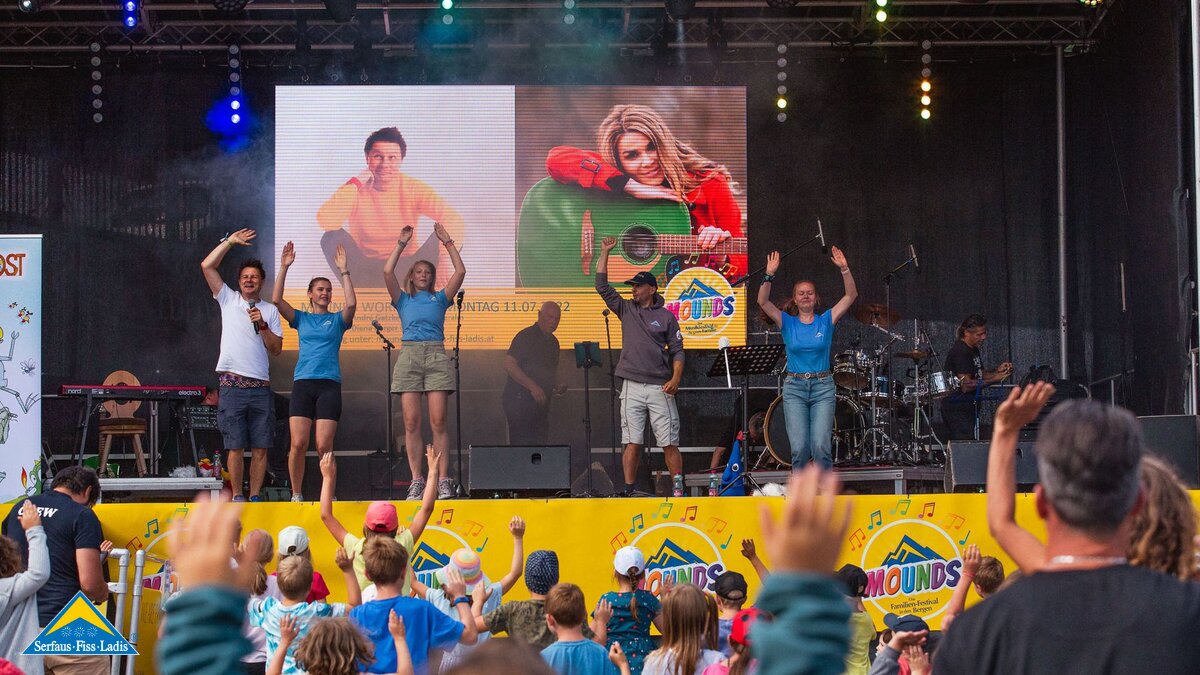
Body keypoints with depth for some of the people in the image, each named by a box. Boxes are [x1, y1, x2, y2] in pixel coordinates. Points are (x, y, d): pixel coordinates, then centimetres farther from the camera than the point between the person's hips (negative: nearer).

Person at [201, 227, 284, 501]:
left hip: (261, 386, 2)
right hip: (233, 384, -2)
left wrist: (263, 325, -6)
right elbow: (207, 266, 3)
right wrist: (230, 241, 6)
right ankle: (237, 497, 4)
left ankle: (254, 497, 7)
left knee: (261, 447, 0)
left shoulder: (270, 310, 14)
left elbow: (276, 349, 8)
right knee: (236, 446, -2)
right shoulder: (228, 299, 11)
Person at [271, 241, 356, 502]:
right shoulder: (301, 319, 15)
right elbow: (276, 299, 2)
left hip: (330, 385, -1)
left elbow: (351, 303, -8)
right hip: (303, 383, 1)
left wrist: (343, 271, -11)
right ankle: (296, 495, 2)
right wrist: (284, 267, -4)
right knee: (298, 444, -9)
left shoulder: (337, 320, 12)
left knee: (324, 446, -9)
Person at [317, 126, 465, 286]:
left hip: (405, 270, 0)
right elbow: (326, 222, -30)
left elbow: (453, 221, -23)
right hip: (365, 270, 0)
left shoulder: (414, 189, -9)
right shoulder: (356, 190, -9)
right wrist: (355, 182, -22)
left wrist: (443, 264, -39)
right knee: (333, 237, -26)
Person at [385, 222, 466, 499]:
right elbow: (388, 272, 7)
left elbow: (460, 272, 11)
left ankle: (443, 481, -10)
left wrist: (447, 242, 13)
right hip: (409, 355, 0)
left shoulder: (440, 298, 20)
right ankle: (416, 481, -6)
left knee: (438, 421, -8)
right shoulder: (403, 300, 20)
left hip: (437, 356, 0)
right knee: (412, 422, -6)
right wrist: (401, 243, 11)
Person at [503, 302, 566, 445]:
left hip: (540, 402, 8)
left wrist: (557, 388, 8)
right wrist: (532, 387, -23)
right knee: (521, 448, -12)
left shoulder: (553, 342, 17)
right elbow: (508, 365, -17)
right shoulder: (526, 336, -9)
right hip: (520, 400, -8)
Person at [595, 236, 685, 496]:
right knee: (632, 443, -2)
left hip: (660, 387, -2)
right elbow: (602, 285, 9)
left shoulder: (666, 316, 7)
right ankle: (629, 491, -2)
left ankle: (678, 489, 1)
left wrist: (676, 378, -10)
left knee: (669, 443, -3)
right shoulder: (626, 309, 13)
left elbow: (677, 350, 4)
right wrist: (605, 252, 5)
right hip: (632, 387, 2)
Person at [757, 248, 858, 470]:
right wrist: (769, 275, -22)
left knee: (821, 446, -12)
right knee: (799, 448, -7)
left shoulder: (826, 320, 5)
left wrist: (844, 269, -18)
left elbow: (851, 295, -4)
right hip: (795, 388, 1)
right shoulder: (787, 323, 6)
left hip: (823, 387, -1)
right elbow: (763, 301, -8)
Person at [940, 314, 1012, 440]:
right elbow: (966, 385, -23)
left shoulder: (973, 349, 13)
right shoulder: (961, 352, -18)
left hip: (969, 408, 10)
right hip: (957, 410, -10)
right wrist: (994, 379, -22)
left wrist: (997, 371, 3)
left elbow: (979, 375, 21)